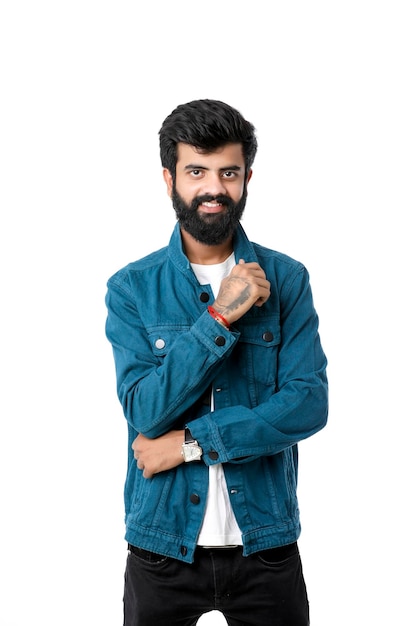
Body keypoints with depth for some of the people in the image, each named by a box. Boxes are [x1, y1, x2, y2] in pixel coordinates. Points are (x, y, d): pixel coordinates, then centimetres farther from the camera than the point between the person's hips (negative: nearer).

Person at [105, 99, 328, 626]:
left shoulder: (286, 279, -2)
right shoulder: (132, 288, -4)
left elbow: (308, 404, -11)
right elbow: (145, 412, -14)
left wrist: (191, 442, -16)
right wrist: (220, 316, -21)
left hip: (266, 541, 1)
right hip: (162, 543, 0)